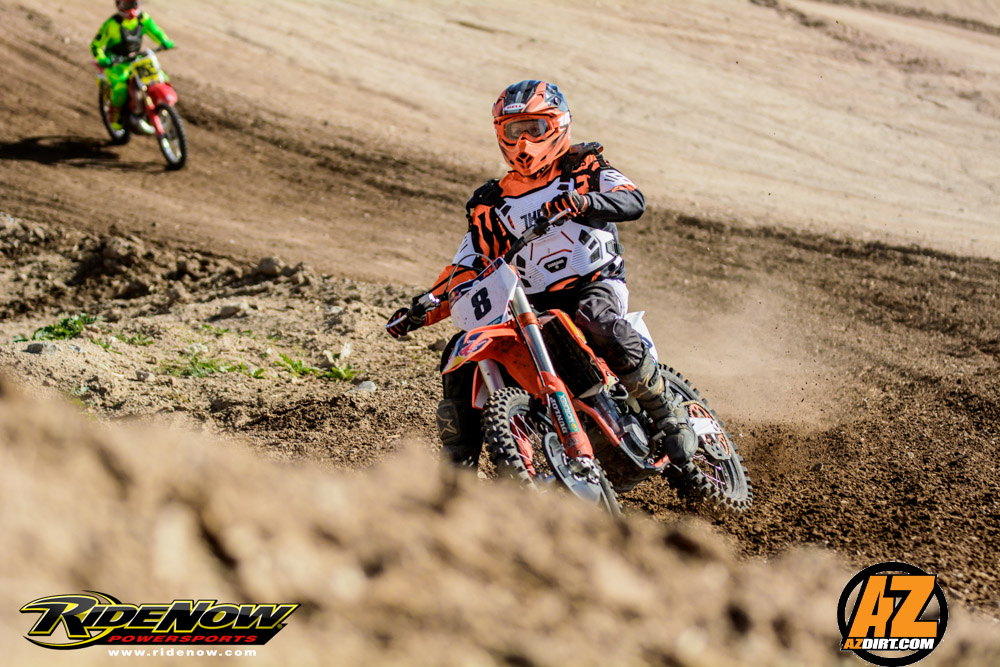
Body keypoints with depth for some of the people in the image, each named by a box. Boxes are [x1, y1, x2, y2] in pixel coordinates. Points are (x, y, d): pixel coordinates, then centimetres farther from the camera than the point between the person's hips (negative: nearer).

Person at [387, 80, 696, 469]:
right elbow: (467, 270, 15)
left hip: (597, 284, -4)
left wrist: (584, 200, -33)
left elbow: (634, 201, -12)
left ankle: (670, 418, -26)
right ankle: (458, 466, 0)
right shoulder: (493, 205, 15)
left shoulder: (584, 168, 5)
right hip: (533, 304, 4)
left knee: (598, 322, -39)